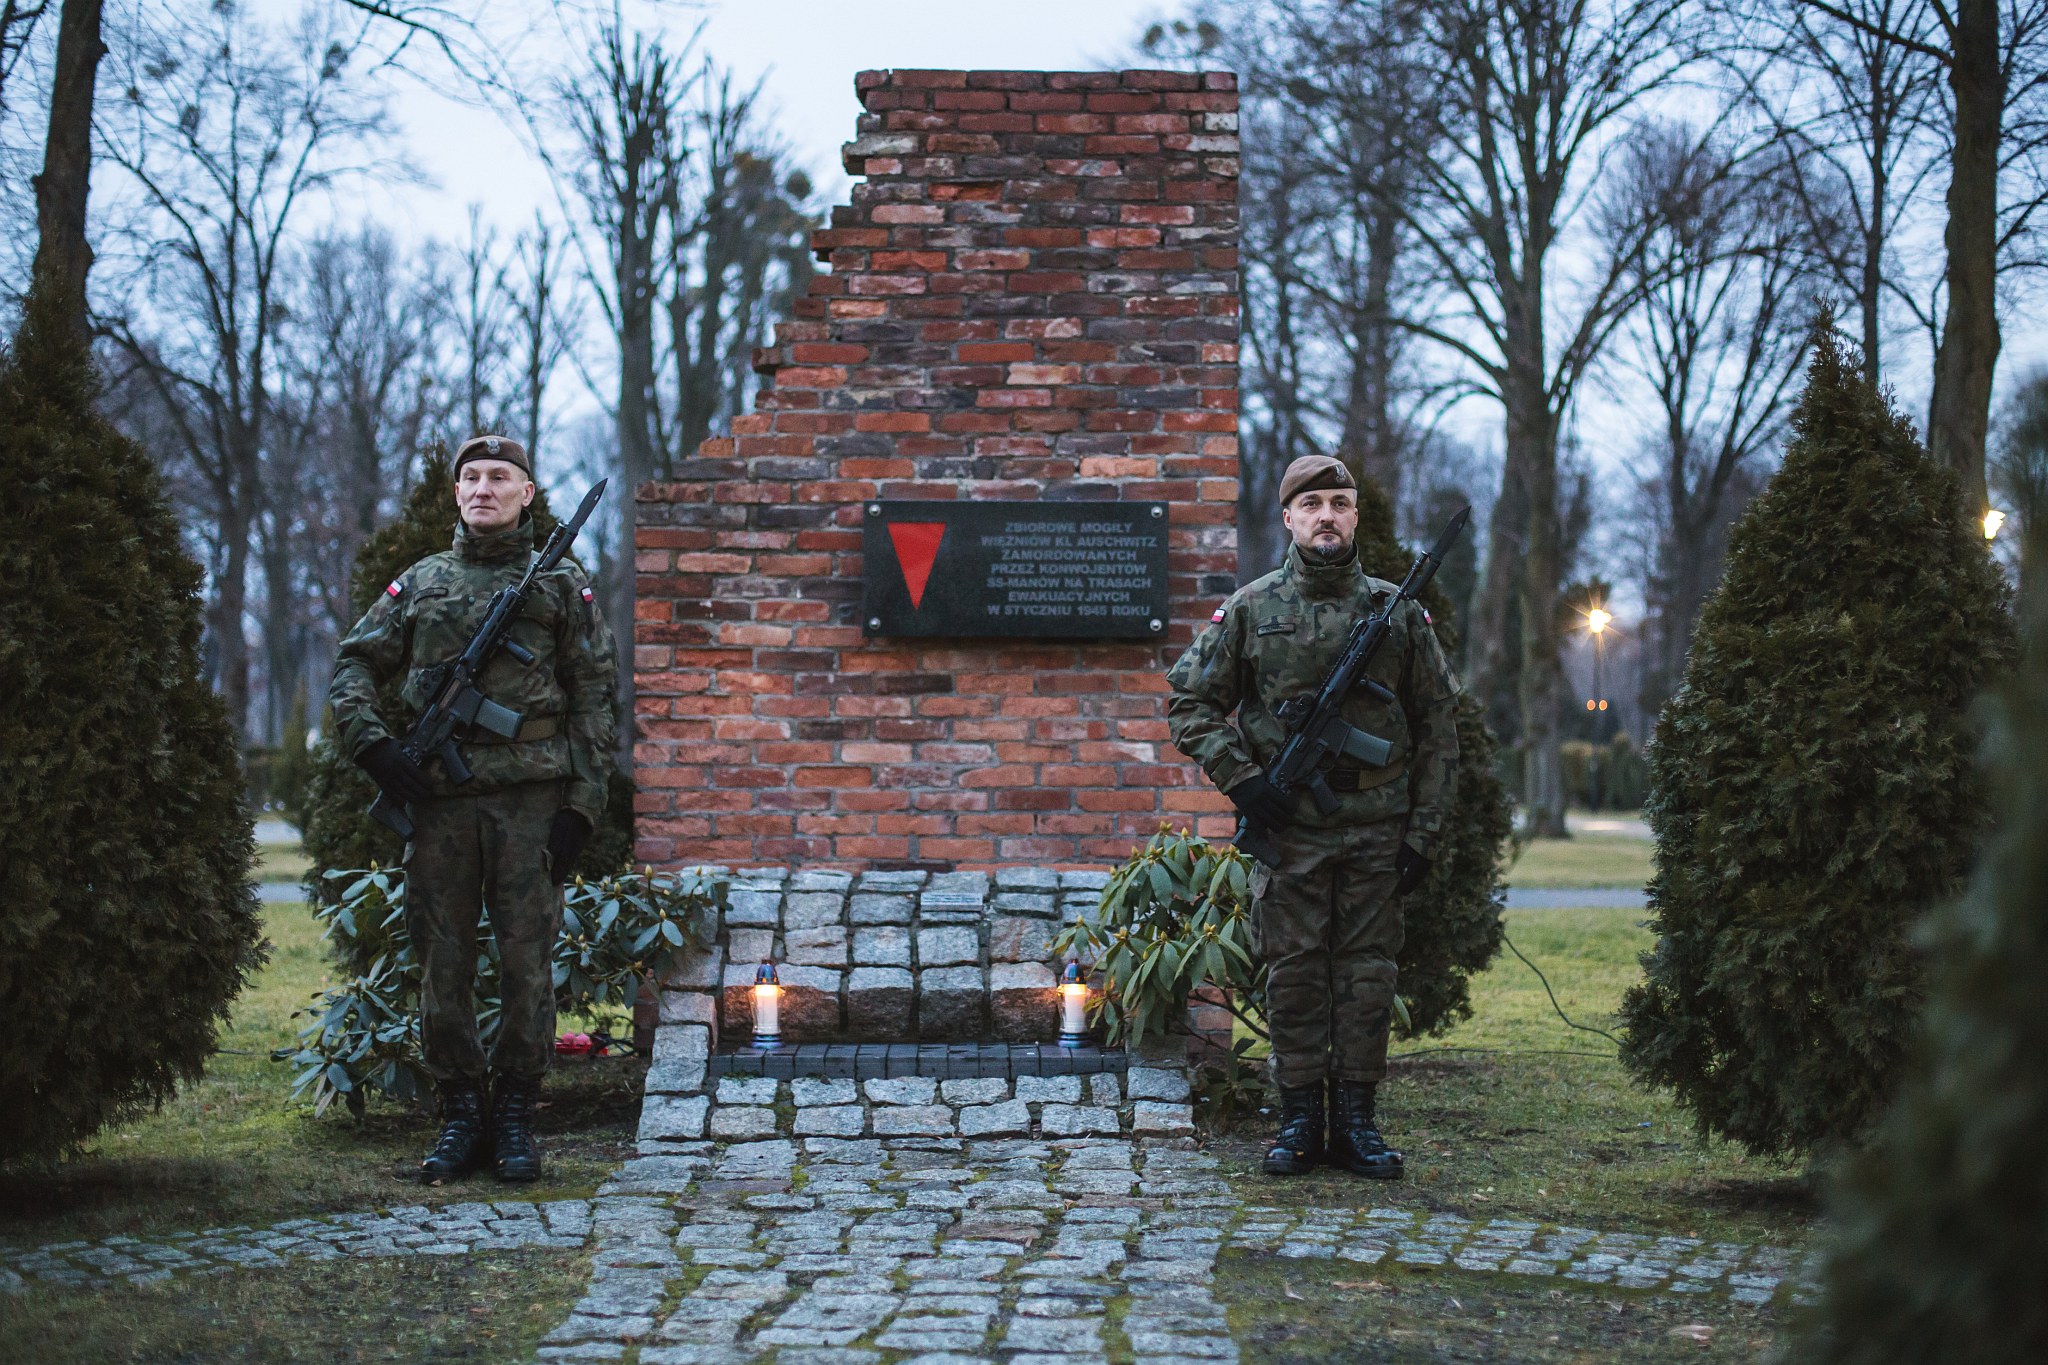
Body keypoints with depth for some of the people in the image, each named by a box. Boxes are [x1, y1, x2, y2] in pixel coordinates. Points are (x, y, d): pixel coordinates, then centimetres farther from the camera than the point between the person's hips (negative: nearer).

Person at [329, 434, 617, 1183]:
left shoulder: (562, 585, 9)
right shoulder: (420, 583, 15)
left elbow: (595, 698, 5)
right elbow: (353, 666, 15)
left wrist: (582, 804, -4)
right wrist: (372, 744, -3)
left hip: (531, 796, -2)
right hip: (439, 798, 2)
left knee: (526, 960, -2)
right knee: (442, 963, 4)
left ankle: (515, 1118, 9)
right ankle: (460, 1115, 15)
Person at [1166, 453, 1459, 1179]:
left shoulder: (1399, 612, 4)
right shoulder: (1250, 609, 1)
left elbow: (1437, 730, 7)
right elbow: (1189, 702, 6)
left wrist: (1422, 833, 2)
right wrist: (1240, 778, -6)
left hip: (1376, 828, 1)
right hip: (1287, 829, -1)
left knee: (1368, 975, 5)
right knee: (1294, 974, 4)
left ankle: (1357, 1121, 14)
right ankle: (1299, 1121, 13)